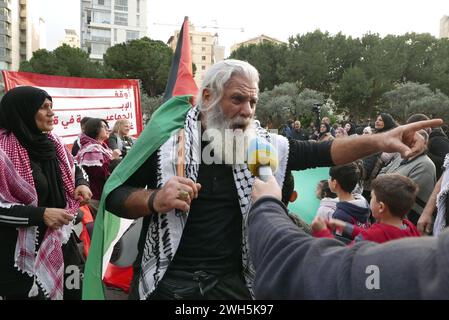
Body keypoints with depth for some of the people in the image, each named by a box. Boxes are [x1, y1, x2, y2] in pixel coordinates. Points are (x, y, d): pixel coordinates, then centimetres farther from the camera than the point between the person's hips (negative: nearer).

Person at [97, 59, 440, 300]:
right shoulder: (168, 134, -10)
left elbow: (318, 153, -7)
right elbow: (114, 195, -6)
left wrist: (378, 142, -22)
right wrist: (154, 201, -26)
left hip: (230, 282, 3)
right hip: (166, 280, -2)